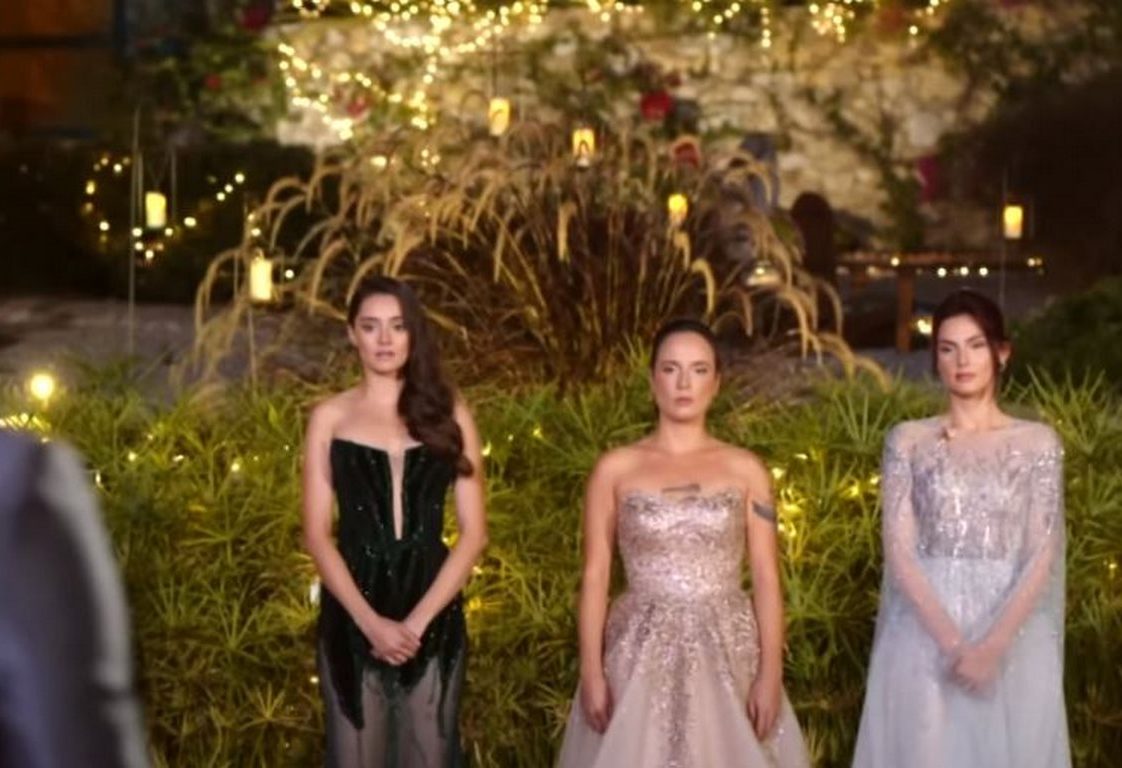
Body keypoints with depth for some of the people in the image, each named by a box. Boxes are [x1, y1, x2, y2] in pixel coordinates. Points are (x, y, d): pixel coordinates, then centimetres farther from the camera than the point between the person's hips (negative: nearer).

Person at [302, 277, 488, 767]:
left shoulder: (448, 414, 6)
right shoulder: (330, 417, 5)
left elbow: (473, 532, 1)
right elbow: (316, 535, 0)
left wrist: (417, 620, -10)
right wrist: (370, 621, -13)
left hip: (433, 615, 0)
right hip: (353, 615, 0)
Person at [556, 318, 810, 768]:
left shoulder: (746, 470, 4)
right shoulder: (615, 469, 3)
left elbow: (766, 578, 2)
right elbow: (595, 576, 1)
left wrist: (771, 673, -7)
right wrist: (591, 671, -6)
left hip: (728, 653, 1)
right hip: (642, 655, 0)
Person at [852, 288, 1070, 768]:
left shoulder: (1037, 442, 3)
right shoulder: (909, 441, 3)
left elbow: (1042, 555, -4)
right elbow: (898, 549, -4)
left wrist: (994, 645, -15)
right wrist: (952, 641, -15)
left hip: (1013, 636, 0)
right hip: (925, 633, 0)